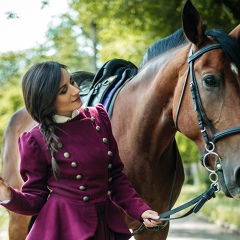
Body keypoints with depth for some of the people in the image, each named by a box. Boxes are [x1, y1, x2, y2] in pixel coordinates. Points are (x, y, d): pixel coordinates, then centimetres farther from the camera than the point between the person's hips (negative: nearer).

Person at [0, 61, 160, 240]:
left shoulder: (98, 117, 1)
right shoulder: (36, 140, -11)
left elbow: (116, 175, 8)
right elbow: (35, 199, -6)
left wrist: (141, 211, -2)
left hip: (107, 225, 4)